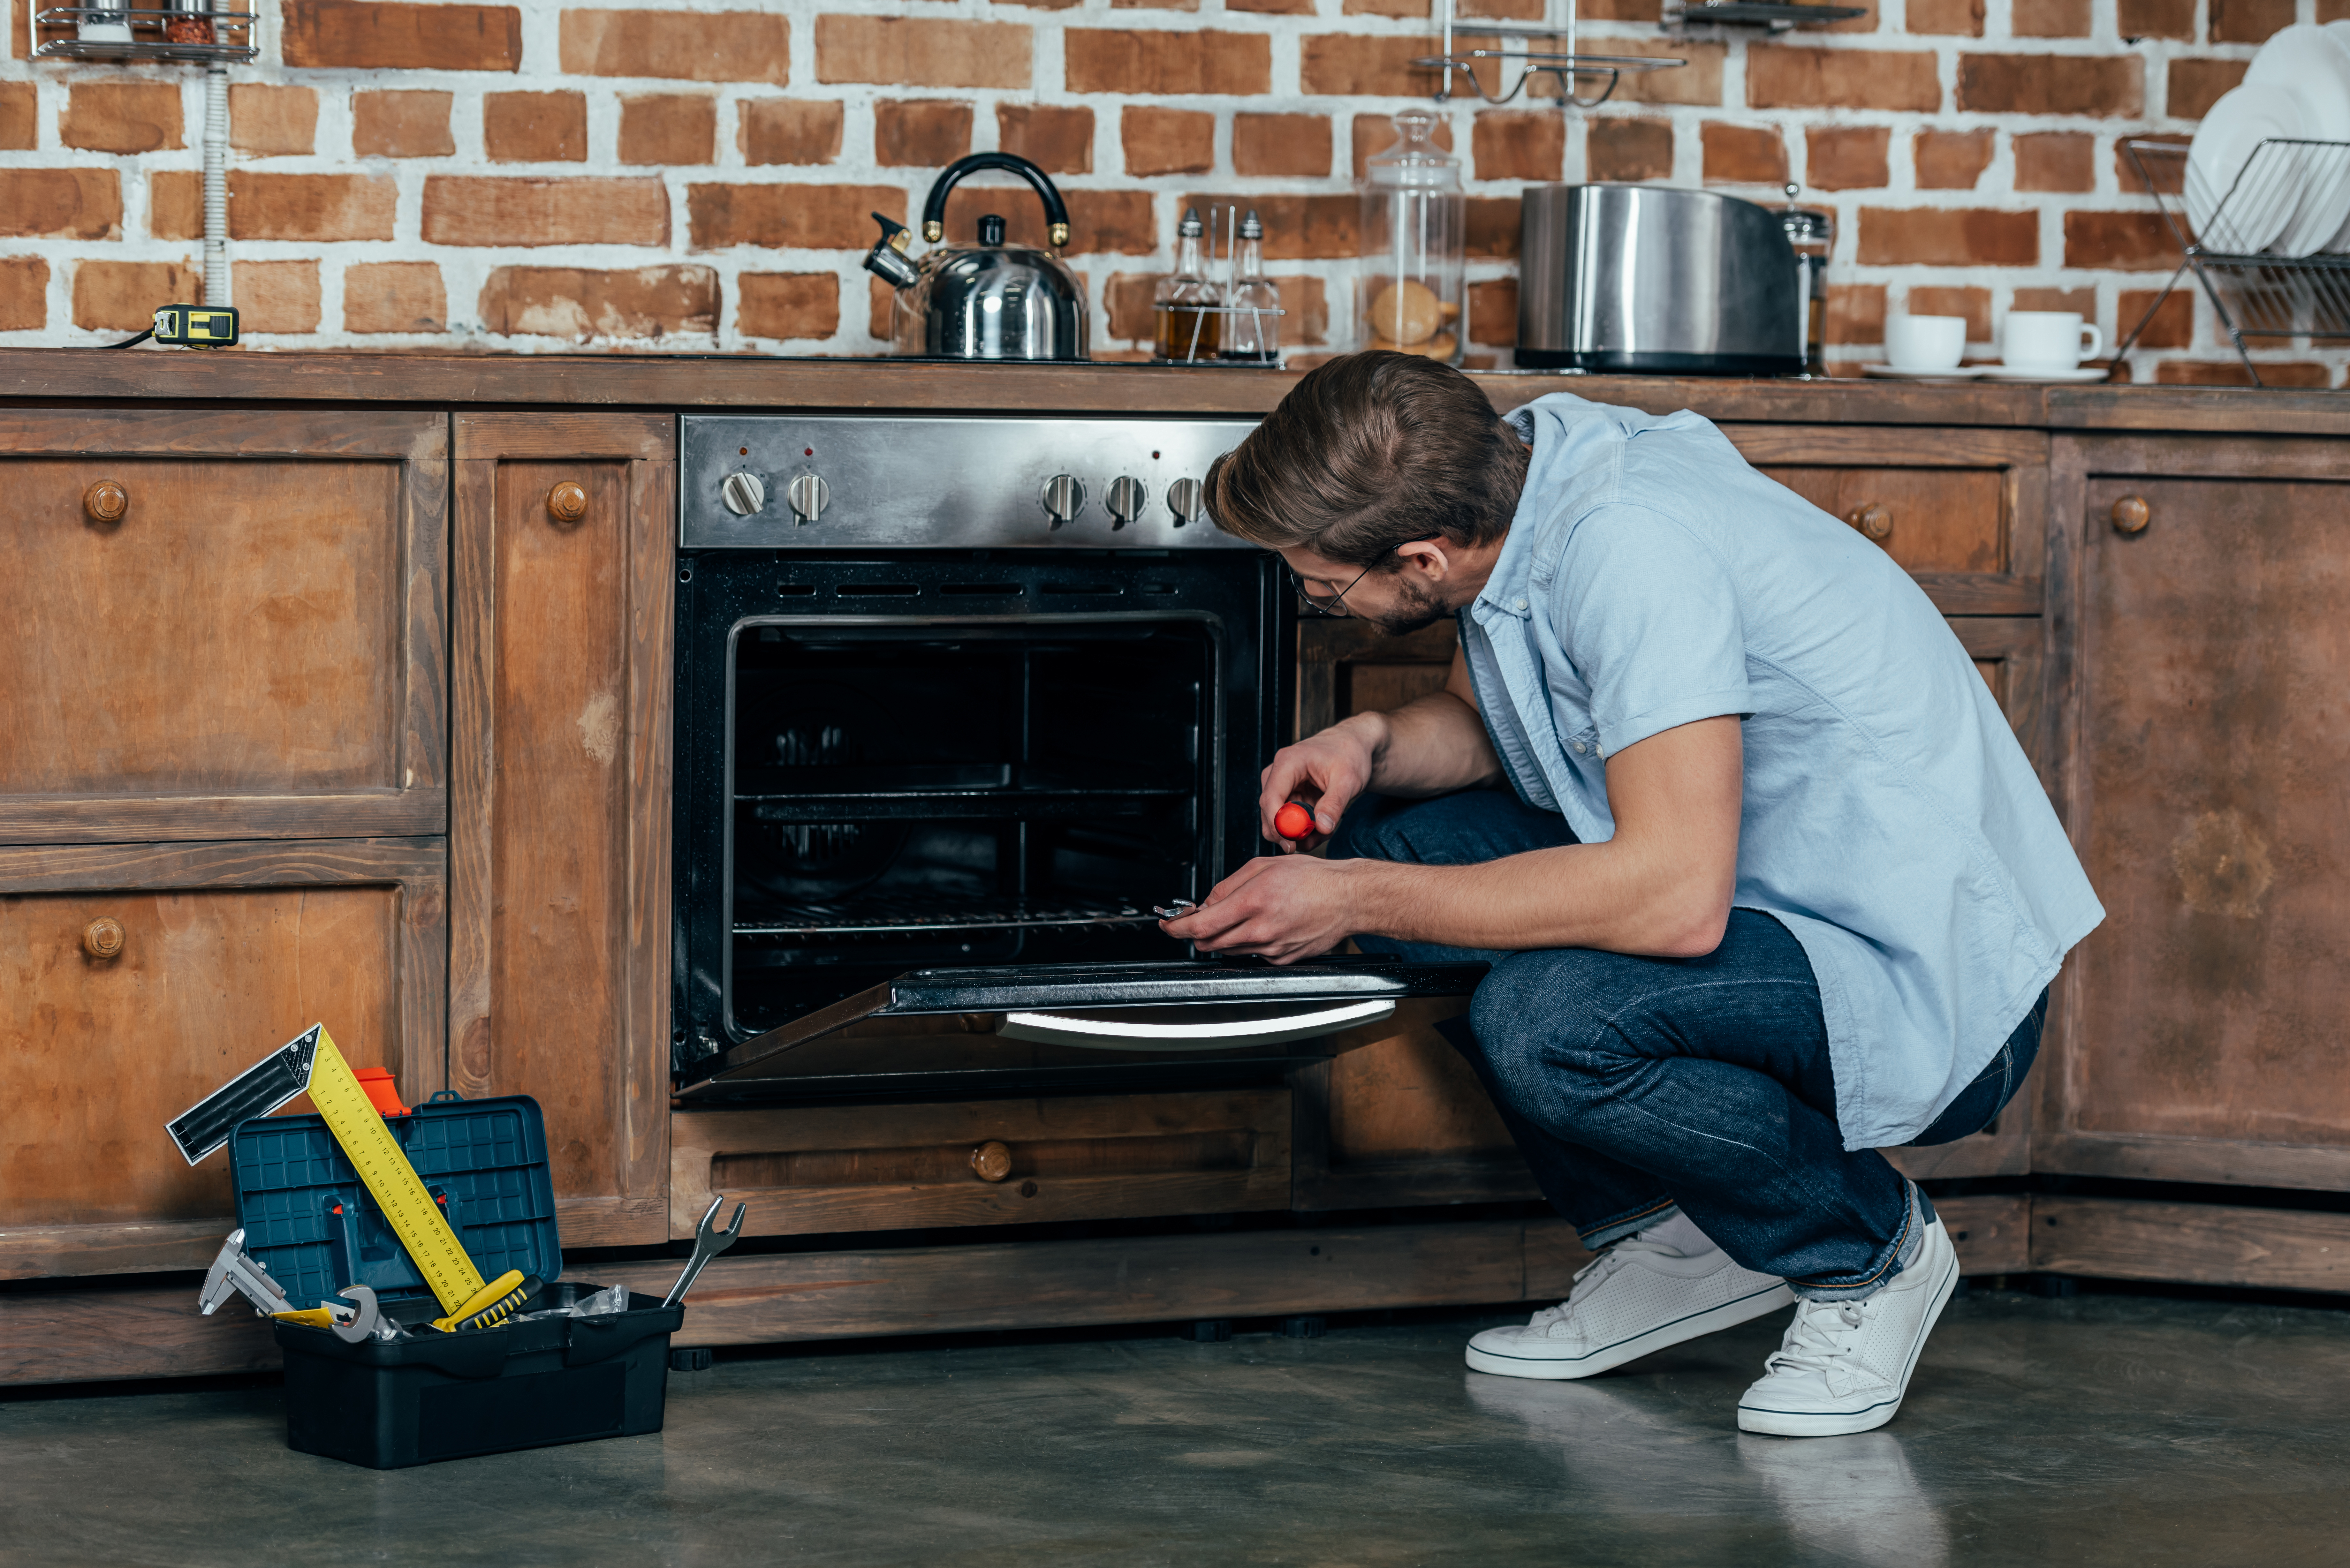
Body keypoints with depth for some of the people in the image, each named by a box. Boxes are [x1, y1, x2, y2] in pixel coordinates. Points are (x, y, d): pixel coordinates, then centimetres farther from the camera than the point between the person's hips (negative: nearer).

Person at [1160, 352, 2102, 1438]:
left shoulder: (1630, 543, -28)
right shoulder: (1514, 464, -2)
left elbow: (1678, 894, -35)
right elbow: (1478, 720, 18)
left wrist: (1356, 903, -27)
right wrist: (1373, 743, -6)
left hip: (1938, 993, -9)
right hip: (1777, 900, 9)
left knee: (1546, 1024, -31)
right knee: (1391, 842, 1)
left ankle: (1867, 1251, -4)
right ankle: (1666, 1242, 10)